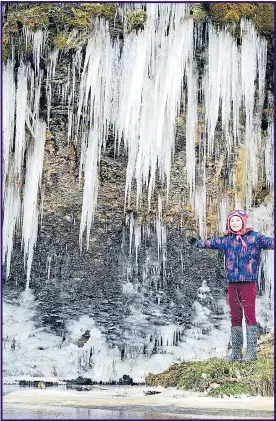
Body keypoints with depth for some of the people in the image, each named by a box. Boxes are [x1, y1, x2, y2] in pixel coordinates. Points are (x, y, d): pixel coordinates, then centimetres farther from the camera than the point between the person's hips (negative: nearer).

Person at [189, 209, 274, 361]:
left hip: (248, 282, -5)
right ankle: (236, 352, 16)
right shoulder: (227, 240, 12)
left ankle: (251, 352, -5)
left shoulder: (254, 237, -1)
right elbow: (212, 242, 29)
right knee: (235, 317, 9)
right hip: (232, 283, 5)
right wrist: (198, 243, 42)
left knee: (249, 315, -8)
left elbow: (268, 242, -17)